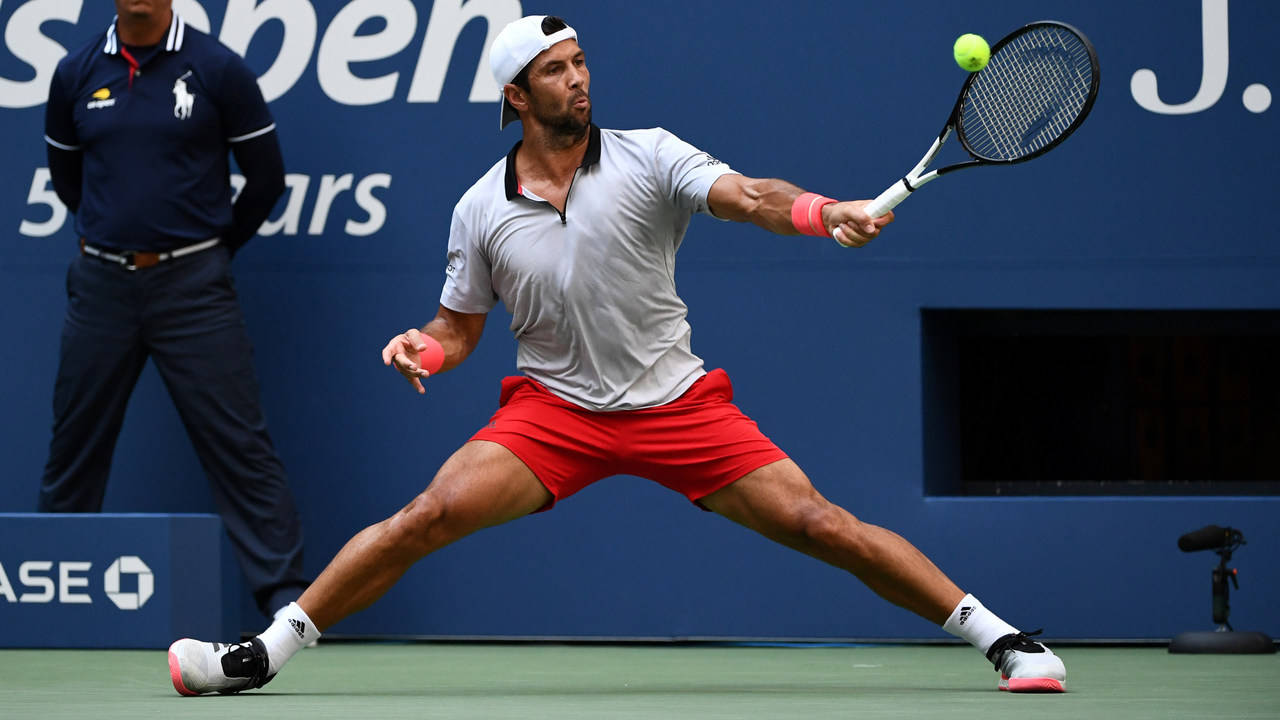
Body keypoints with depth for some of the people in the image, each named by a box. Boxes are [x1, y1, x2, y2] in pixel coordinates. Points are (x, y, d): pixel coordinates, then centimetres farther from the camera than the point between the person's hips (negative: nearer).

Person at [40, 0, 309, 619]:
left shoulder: (218, 70, -4)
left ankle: (284, 592, -5)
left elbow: (266, 177, 4)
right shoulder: (77, 75, 6)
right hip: (101, 284, 3)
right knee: (74, 445, 9)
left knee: (238, 442, -7)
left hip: (192, 286, -3)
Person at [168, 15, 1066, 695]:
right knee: (427, 517, -17)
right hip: (553, 409, 1)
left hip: (676, 402, -1)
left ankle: (1000, 637, -3)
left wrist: (825, 211, -42)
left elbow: (746, 196, -22)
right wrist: (420, 349, -12)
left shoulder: (648, 157, -6)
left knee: (819, 524, -11)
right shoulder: (482, 210, 2)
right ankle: (264, 653, -8)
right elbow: (458, 330, 12)